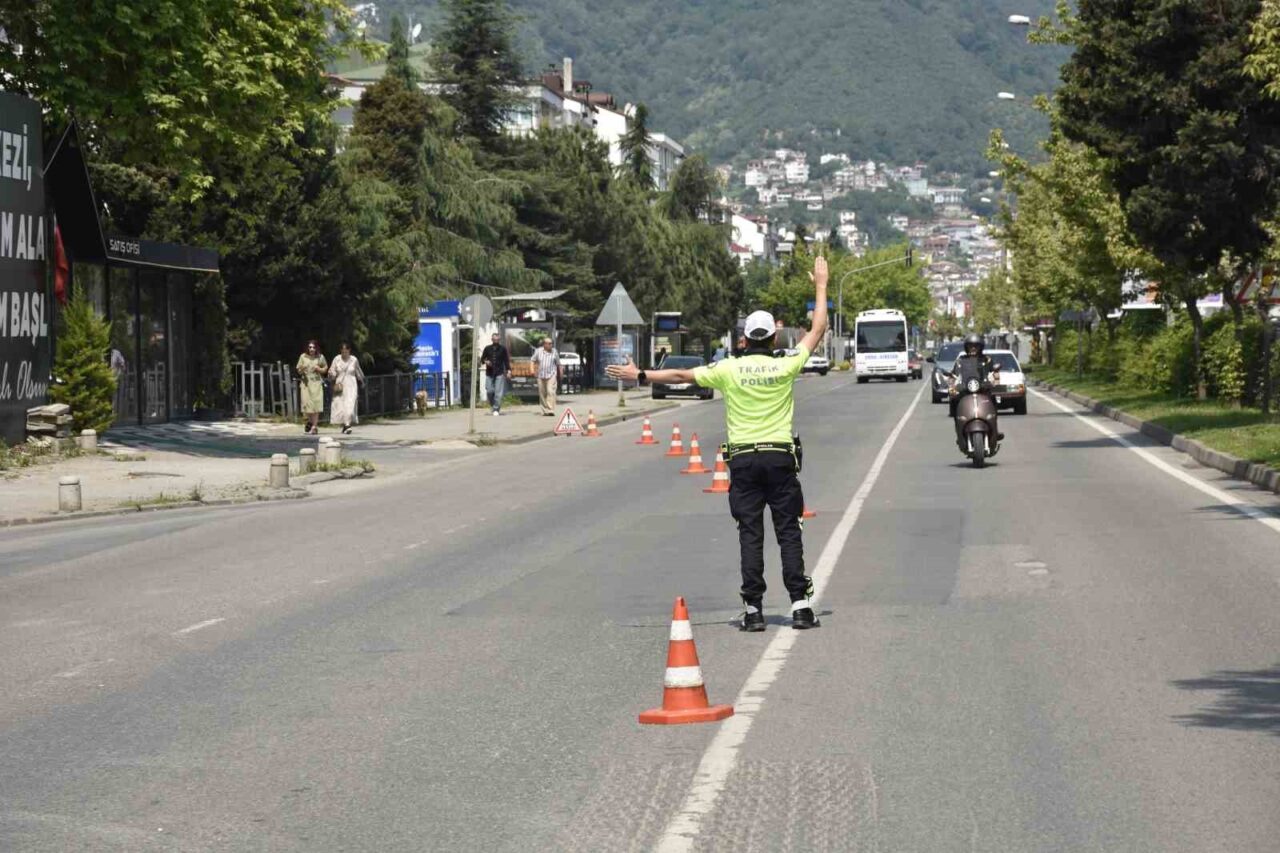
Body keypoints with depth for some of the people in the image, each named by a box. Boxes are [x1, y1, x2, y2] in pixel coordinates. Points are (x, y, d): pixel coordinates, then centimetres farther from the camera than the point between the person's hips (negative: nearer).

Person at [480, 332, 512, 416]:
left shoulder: (502, 349, 5)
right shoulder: (487, 349, 9)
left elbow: (506, 360, 6)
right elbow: (482, 359, 15)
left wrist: (508, 371, -3)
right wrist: (485, 361, -8)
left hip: (500, 373, -2)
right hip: (489, 374, 2)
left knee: (498, 393, -8)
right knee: (490, 391, -2)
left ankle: (496, 409, -5)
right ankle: (494, 406, 21)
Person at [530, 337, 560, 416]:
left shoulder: (554, 352, 5)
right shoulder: (538, 351, 4)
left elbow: (558, 364, 14)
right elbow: (532, 360, 12)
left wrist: (559, 374, 17)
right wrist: (532, 369, -1)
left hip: (551, 375, -2)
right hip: (541, 376, 2)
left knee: (551, 392, -16)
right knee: (542, 394, 6)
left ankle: (551, 410, -21)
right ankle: (545, 410, 17)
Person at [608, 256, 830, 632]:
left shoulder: (729, 369, -4)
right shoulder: (784, 367, -4)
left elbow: (682, 375, 3)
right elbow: (817, 330, 8)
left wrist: (640, 376, 14)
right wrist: (821, 286, 18)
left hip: (743, 459, 0)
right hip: (780, 457, 0)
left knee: (750, 534, 2)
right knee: (789, 532, 3)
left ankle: (753, 609, 0)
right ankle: (800, 605, -2)